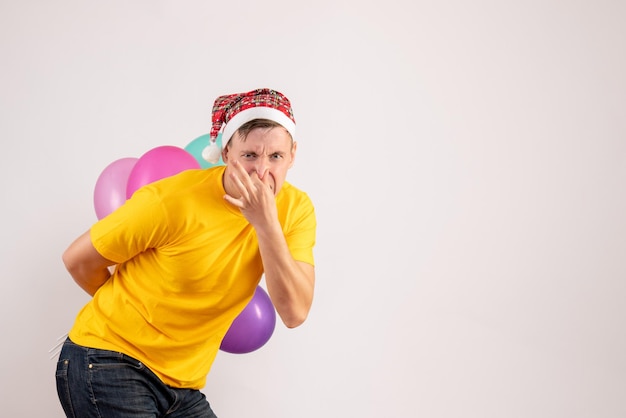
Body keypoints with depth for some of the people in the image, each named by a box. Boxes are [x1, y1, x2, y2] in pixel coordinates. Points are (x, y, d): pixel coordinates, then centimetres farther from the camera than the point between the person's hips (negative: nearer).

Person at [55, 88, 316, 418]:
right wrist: (127, 305, 6)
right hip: (107, 364, -4)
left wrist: (267, 225, -25)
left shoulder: (296, 209, -8)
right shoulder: (174, 199, -21)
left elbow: (294, 313, -17)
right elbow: (78, 259, -9)